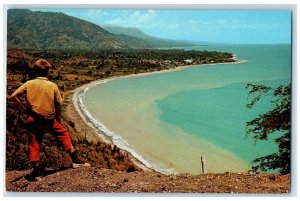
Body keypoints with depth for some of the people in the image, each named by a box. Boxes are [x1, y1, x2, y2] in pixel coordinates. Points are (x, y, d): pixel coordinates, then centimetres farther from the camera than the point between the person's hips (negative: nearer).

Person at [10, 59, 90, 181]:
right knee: (63, 134, 17)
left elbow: (13, 96, -4)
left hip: (33, 119, 1)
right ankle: (75, 160, 17)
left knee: (34, 145, 11)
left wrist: (23, 109, 5)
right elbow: (58, 105, 0)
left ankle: (36, 172, 10)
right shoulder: (53, 86, -2)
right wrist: (58, 120, 12)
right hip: (49, 120, -1)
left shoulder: (29, 84, 1)